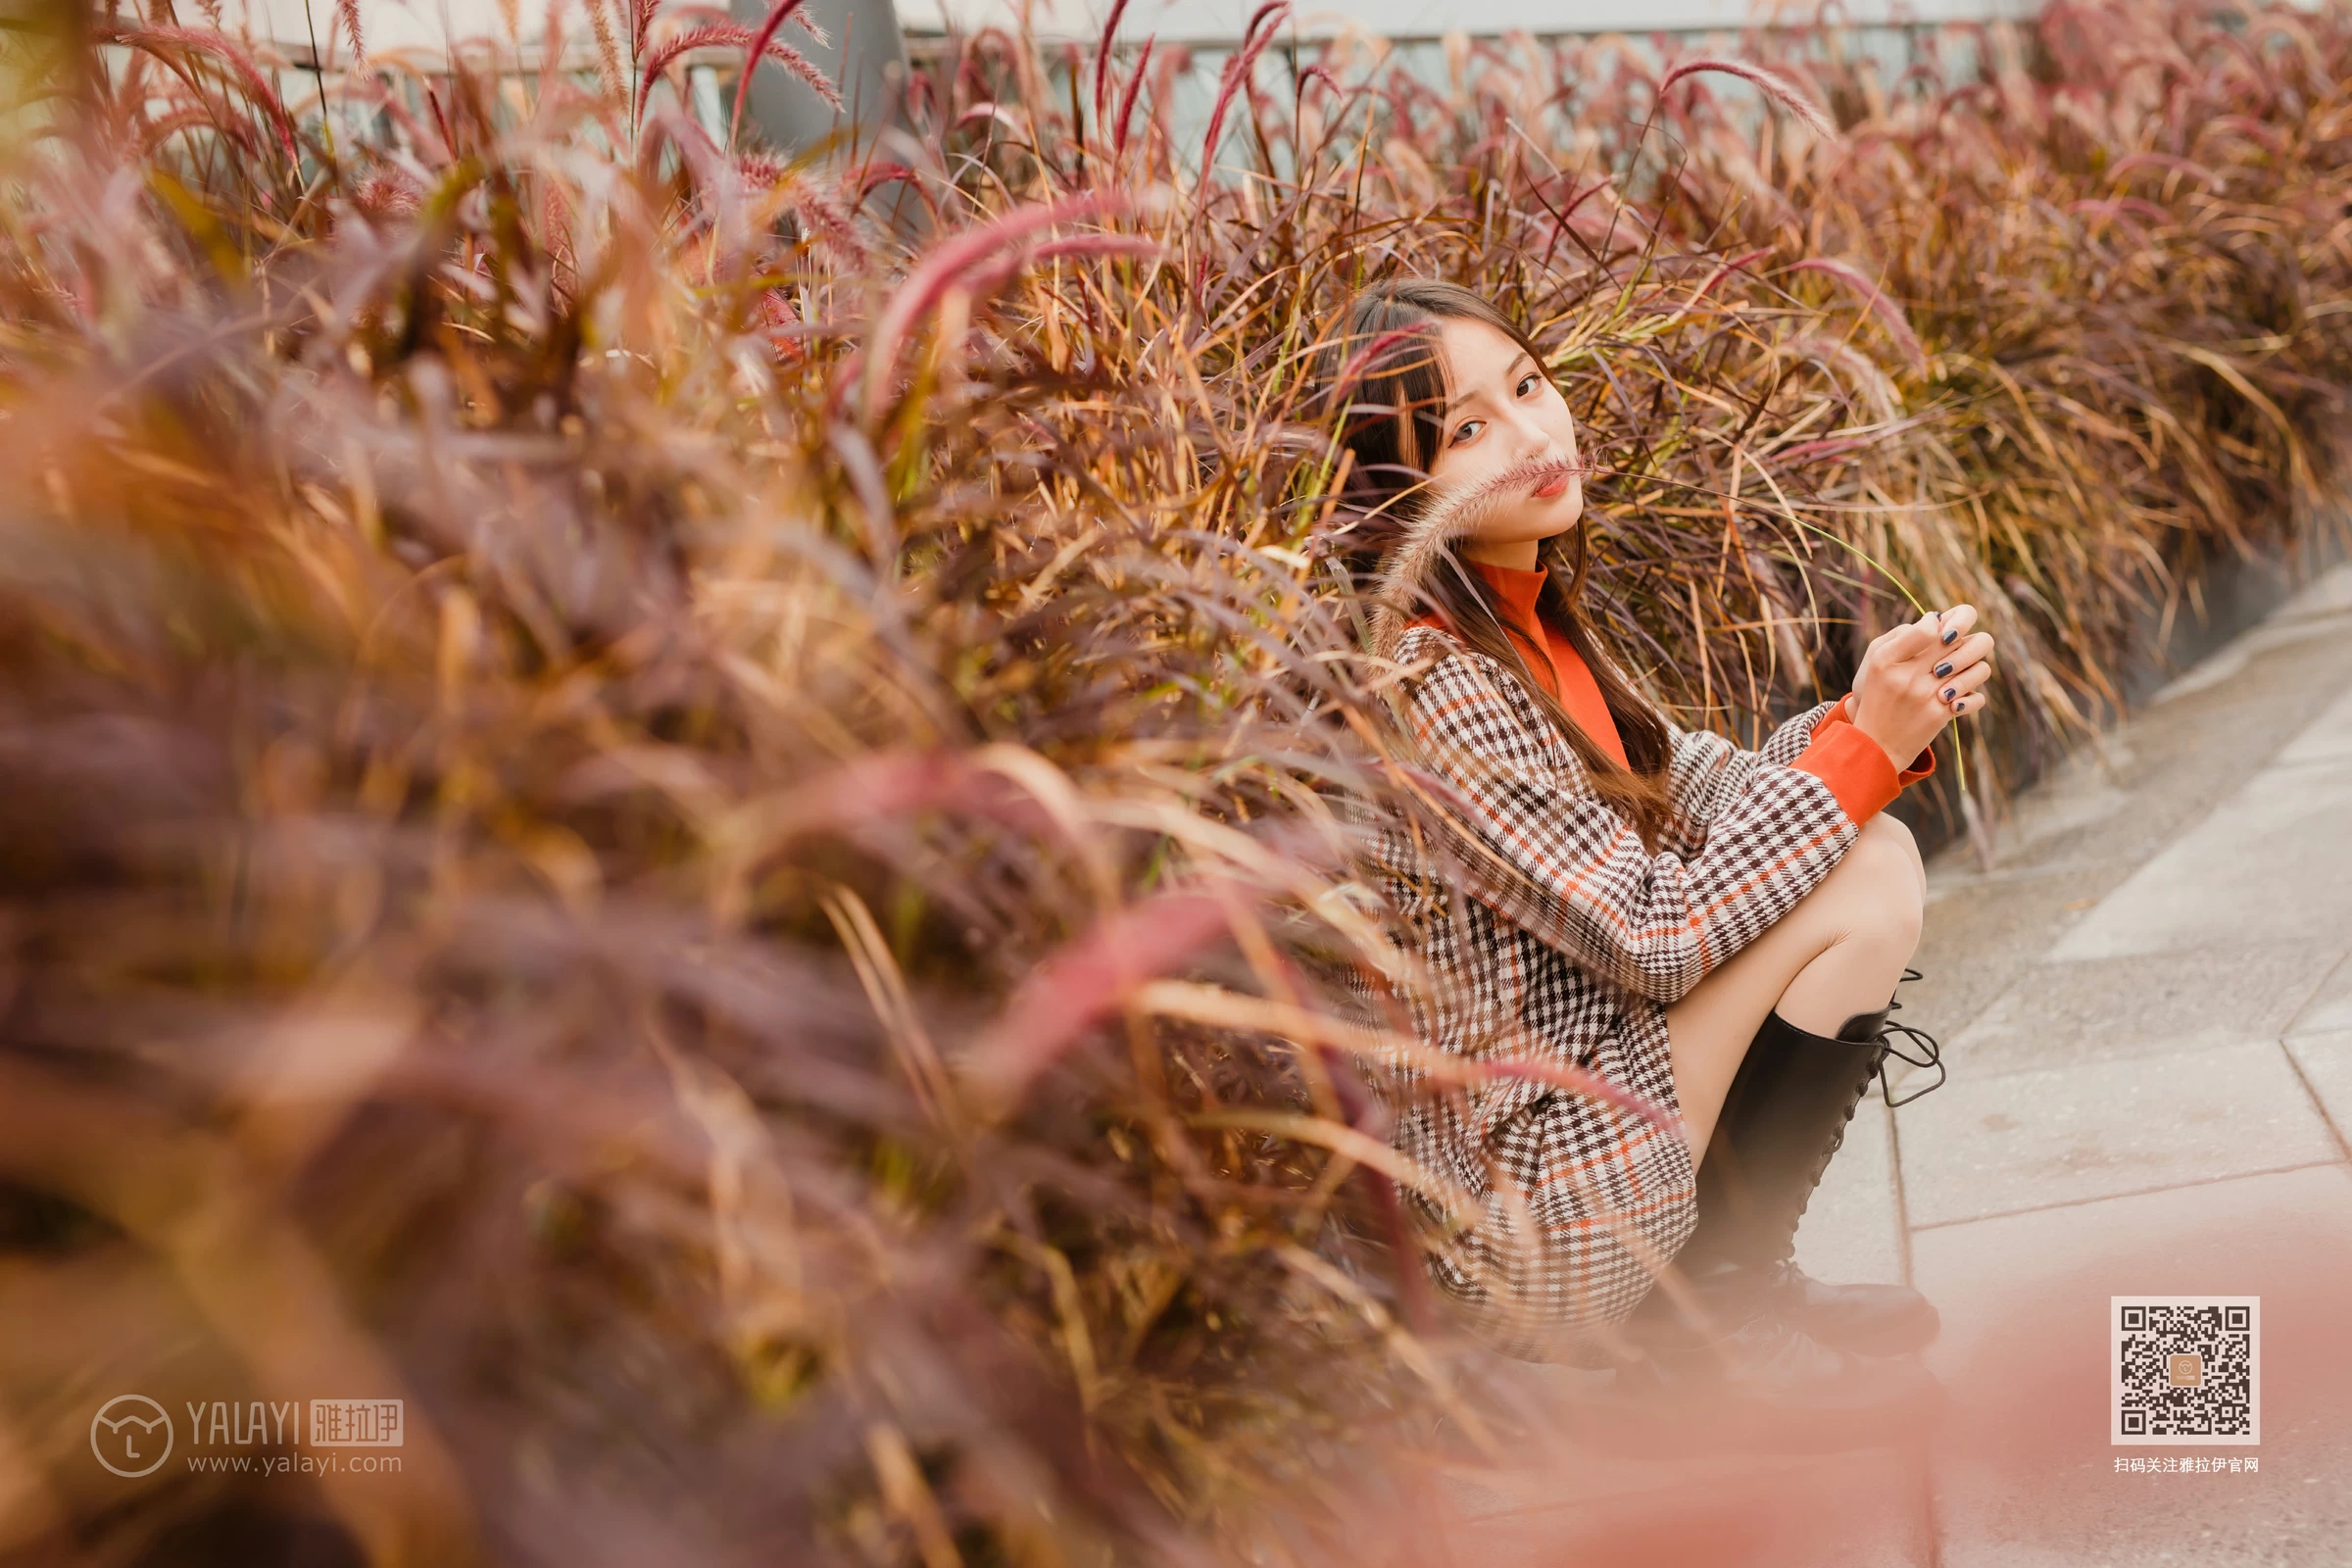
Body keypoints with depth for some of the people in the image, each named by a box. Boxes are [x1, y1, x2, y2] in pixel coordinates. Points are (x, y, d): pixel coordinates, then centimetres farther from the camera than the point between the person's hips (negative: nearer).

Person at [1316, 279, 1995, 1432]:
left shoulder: (1530, 614, 7)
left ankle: (1731, 1280, 12)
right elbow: (1659, 938, -20)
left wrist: (1869, 719, -7)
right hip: (1535, 1230, -9)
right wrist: (1865, 749, -15)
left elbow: (1697, 799, 10)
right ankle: (1702, 1318, -1)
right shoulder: (1430, 683, -23)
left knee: (1867, 852, 8)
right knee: (1865, 878, -12)